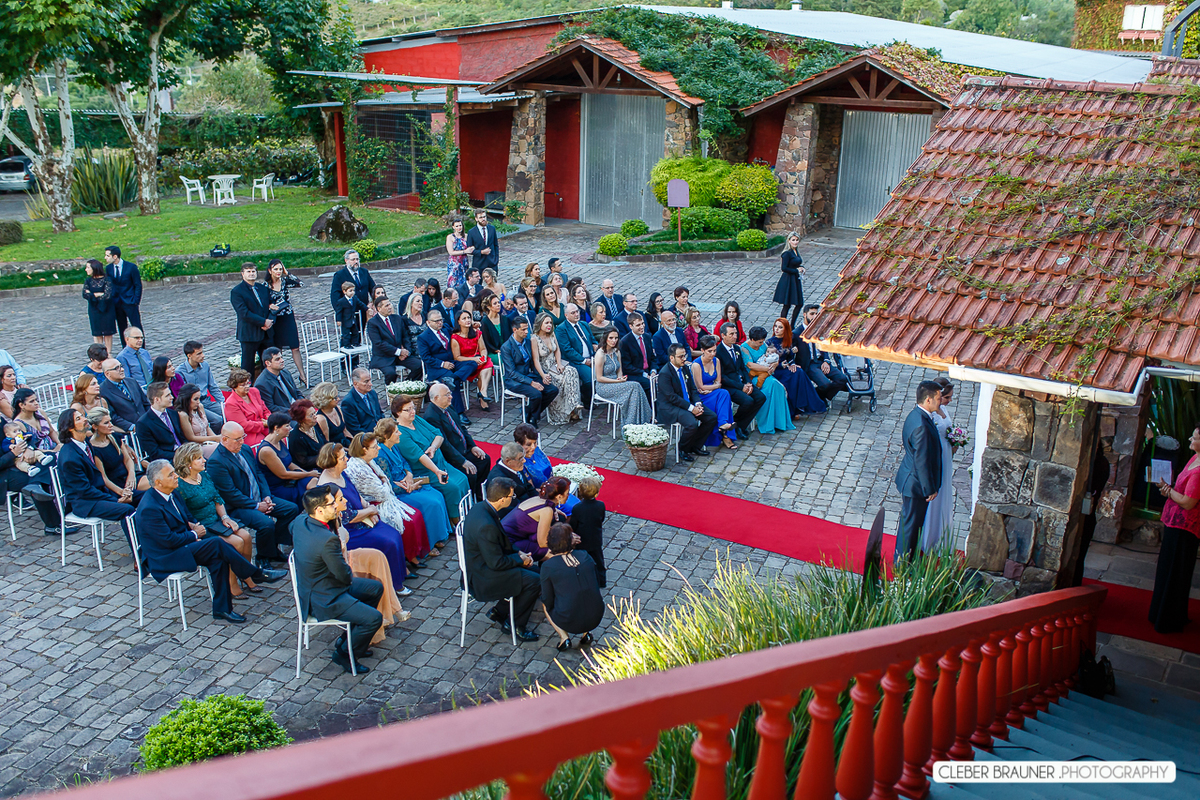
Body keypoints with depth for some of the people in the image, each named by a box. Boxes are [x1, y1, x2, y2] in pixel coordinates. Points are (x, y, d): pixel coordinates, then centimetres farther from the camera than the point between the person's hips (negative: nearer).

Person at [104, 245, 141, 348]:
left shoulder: (131, 267, -9)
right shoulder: (108, 268, 3)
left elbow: (138, 285, -5)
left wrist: (136, 302, -9)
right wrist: (111, 302, 0)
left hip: (130, 302, -4)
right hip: (116, 303, 4)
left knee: (137, 327, -2)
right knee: (122, 329, 8)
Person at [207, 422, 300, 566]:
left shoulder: (245, 449, 9)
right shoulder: (216, 462, -18)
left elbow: (258, 473, 16)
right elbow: (230, 494, -20)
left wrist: (266, 496, -1)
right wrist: (257, 506, -18)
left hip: (260, 499, 9)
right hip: (237, 507, -9)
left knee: (292, 509, 0)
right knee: (266, 523, -31)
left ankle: (272, 547, 12)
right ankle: (263, 559, -5)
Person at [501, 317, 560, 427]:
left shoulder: (527, 342, 9)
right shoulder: (506, 347, -13)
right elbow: (512, 373, -17)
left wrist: (542, 376, -1)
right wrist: (531, 383, -24)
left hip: (529, 376, 7)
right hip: (514, 381, -7)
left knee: (553, 390, -10)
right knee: (536, 394, -31)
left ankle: (532, 413, 4)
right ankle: (529, 418, -4)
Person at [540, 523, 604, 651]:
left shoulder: (548, 566, -10)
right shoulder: (585, 556, -1)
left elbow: (548, 601, -3)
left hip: (569, 622, -3)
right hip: (596, 619, 3)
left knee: (544, 605, 26)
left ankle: (564, 638, 11)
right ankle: (586, 634, 19)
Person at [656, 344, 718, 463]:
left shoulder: (685, 368, 8)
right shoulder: (664, 373, -17)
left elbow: (693, 389, 11)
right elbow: (672, 397, -21)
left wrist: (698, 404, -9)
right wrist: (691, 408, -24)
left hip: (689, 403, 9)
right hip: (670, 408, -9)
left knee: (712, 417, -5)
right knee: (692, 424, -32)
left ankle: (696, 446, 9)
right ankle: (683, 450, -5)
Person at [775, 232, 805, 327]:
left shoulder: (795, 251, 10)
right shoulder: (787, 253, -17)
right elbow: (784, 268, -22)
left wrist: (801, 268, 2)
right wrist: (796, 271, -14)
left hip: (796, 280, 9)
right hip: (788, 281, -9)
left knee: (799, 304, 10)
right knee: (787, 305, -2)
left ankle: (792, 326, 22)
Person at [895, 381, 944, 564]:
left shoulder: (914, 415, 0)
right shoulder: (921, 425, -31)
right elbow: (922, 461, -26)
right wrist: (930, 489, -16)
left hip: (909, 478, 10)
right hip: (916, 483, -10)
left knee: (910, 520, 24)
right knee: (911, 522, 7)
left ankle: (903, 555, 40)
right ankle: (903, 561, 23)